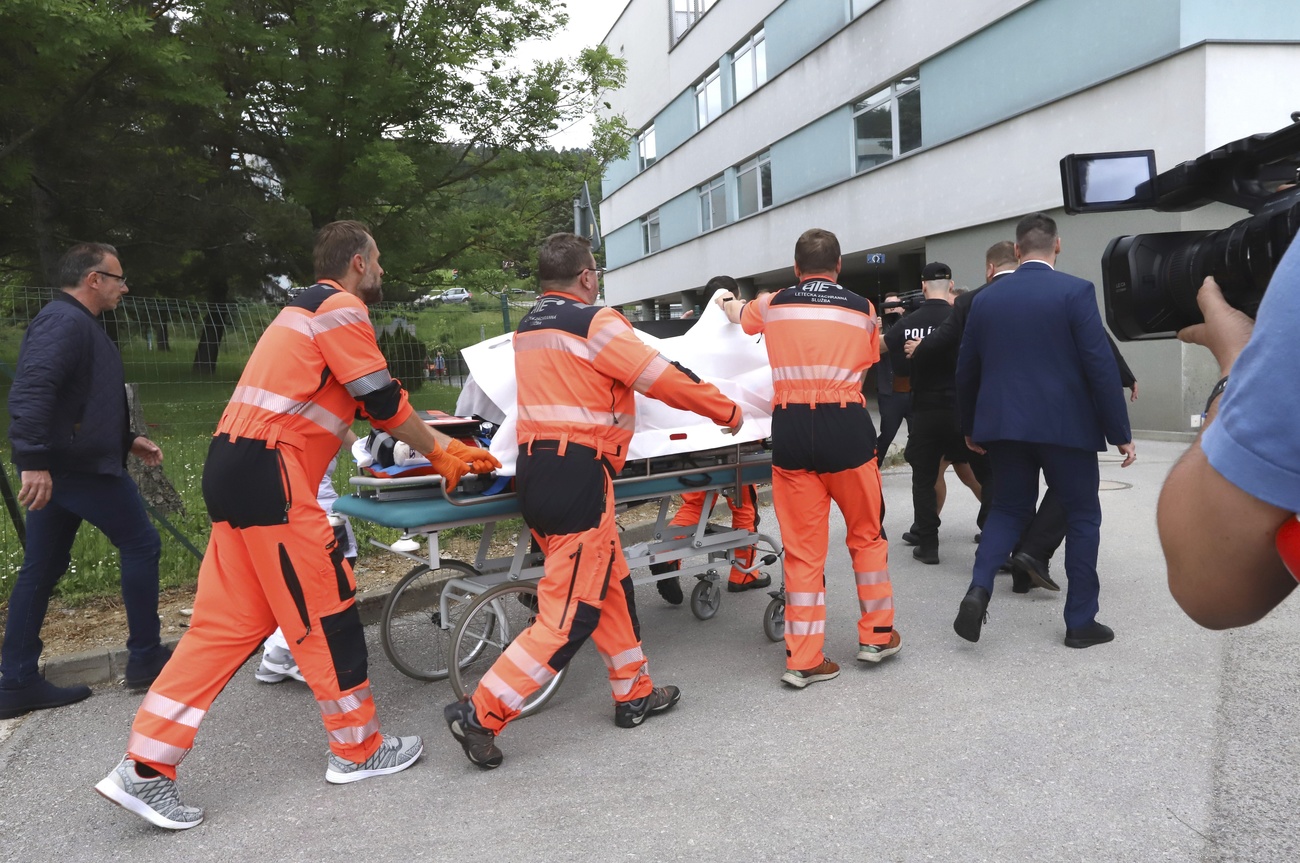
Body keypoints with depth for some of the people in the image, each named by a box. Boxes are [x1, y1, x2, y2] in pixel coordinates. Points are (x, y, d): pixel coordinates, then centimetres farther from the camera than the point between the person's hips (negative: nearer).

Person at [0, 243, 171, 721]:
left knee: (41, 570, 11)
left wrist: (128, 439, 25)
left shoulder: (78, 323, 19)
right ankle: (145, 657, 12)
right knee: (140, 544, 2)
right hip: (80, 467, -10)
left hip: (56, 469, 10)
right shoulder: (64, 321, -14)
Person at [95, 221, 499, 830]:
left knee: (228, 622, 10)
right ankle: (359, 750, 16)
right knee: (326, 611, 1)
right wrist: (440, 454, 7)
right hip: (269, 475, -10)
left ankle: (144, 770, 13)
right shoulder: (341, 309, -8)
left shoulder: (309, 310, 25)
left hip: (238, 473, 10)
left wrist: (448, 448, 22)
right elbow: (384, 403, -9)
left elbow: (369, 403, 23)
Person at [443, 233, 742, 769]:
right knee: (571, 614, -1)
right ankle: (481, 714, 0)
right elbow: (666, 379, -7)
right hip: (577, 475, -9)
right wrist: (727, 411, 7)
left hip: (533, 468, 9)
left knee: (610, 583, 19)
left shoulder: (527, 328, 14)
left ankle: (634, 694, 30)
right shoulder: (595, 322, -9)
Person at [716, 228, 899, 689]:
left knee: (803, 546, 6)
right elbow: (867, 363, 18)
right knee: (866, 534, 17)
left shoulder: (773, 305, 10)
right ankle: (877, 634, 26)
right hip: (846, 426, -1)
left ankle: (804, 659, 10)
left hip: (790, 429, 1)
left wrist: (725, 302, 56)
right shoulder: (862, 309, 8)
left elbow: (740, 315, 32)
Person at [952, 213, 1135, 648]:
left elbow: (966, 369, 10)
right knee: (1082, 516, 11)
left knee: (1008, 509, 17)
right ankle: (1081, 621, 15)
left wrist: (969, 427, 21)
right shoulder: (1075, 291, -7)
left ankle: (979, 588, -6)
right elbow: (1101, 365, -11)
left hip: (1003, 424, 4)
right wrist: (1120, 432, -4)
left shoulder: (985, 298, 6)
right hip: (1066, 425, -3)